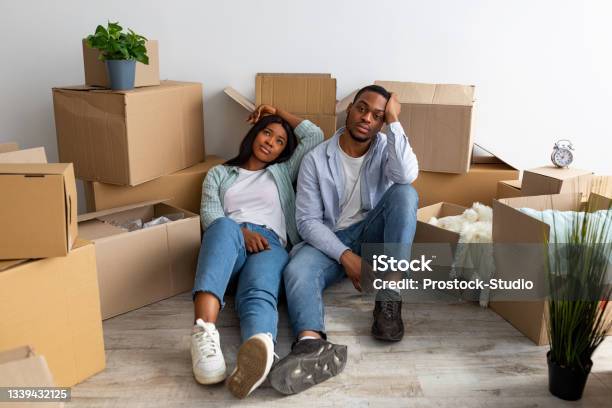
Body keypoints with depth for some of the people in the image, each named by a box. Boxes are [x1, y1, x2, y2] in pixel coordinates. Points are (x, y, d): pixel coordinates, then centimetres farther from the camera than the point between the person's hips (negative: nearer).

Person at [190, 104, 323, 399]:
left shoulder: (283, 172, 33)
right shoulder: (219, 174, 29)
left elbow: (315, 135, 27)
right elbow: (209, 214, 10)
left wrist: (279, 111, 36)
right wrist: (240, 231, -10)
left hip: (270, 244, 0)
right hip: (227, 240, 0)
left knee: (259, 295, -36)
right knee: (225, 226, -40)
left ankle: (260, 352, -72)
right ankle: (204, 332, -60)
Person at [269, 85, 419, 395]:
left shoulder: (386, 148, 0)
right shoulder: (316, 159, -4)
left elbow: (407, 176, -26)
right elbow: (307, 220, -9)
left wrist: (394, 122, -19)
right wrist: (346, 256, -22)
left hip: (373, 234, 1)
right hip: (331, 240, -1)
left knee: (405, 193, -28)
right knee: (296, 271, -33)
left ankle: (389, 300, -32)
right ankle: (312, 345, -64)